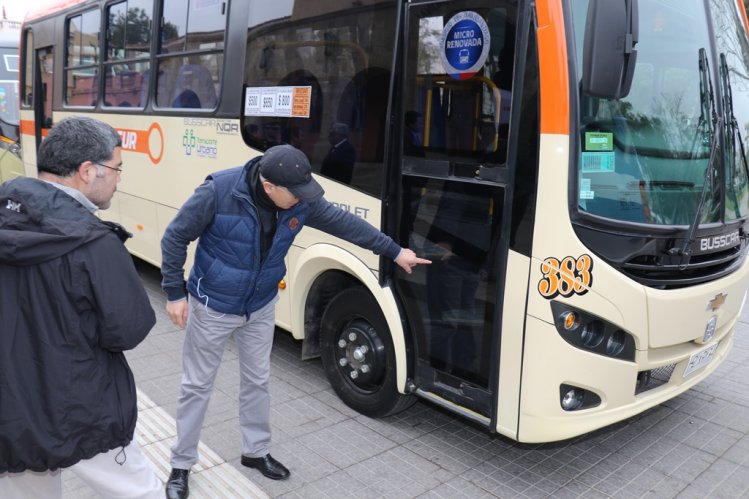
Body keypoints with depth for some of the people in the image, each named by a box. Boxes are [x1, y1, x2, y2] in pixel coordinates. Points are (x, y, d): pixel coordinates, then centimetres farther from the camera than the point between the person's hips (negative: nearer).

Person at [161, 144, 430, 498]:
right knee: (197, 385, 10)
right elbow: (175, 237, -16)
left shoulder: (301, 202, -15)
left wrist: (394, 251, 2)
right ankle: (181, 465, 31)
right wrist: (175, 293, -14)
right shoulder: (219, 192, -28)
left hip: (261, 308, 4)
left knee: (257, 381, 18)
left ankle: (255, 452, 39)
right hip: (212, 308, -4)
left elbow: (344, 222, -2)